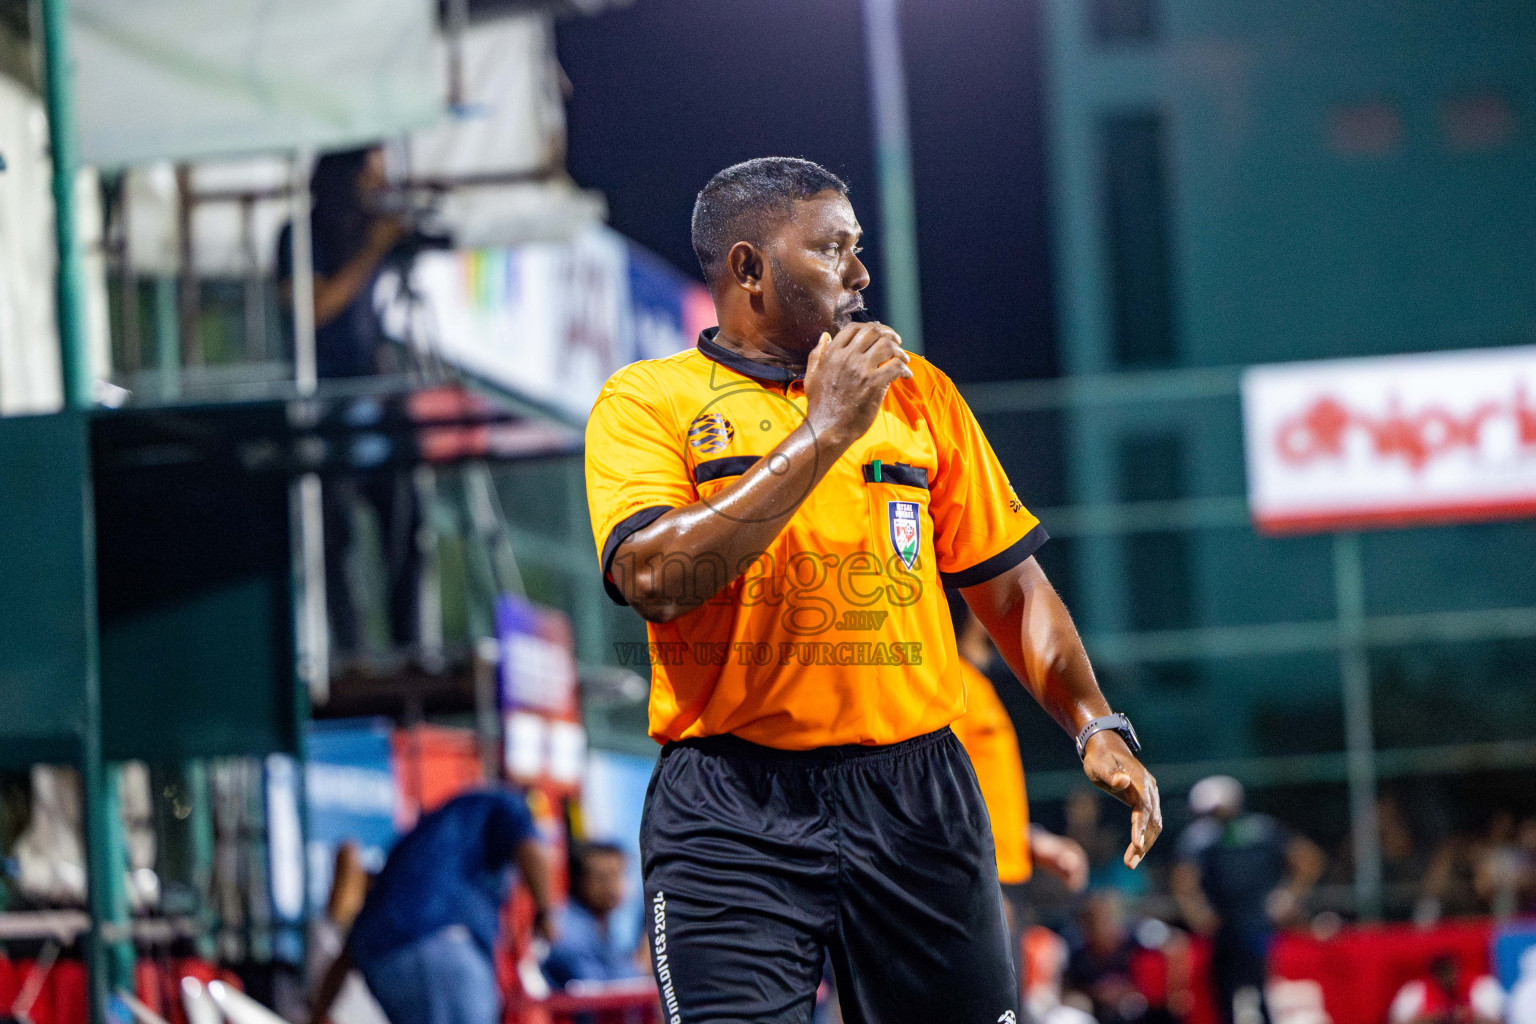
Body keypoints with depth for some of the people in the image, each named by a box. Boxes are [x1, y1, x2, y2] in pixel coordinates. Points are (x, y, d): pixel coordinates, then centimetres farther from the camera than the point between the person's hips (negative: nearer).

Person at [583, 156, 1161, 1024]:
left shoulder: (917, 391, 16)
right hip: (731, 812, -3)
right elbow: (654, 579, -14)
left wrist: (1097, 726, 2)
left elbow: (1009, 585, 17)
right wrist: (822, 433, -14)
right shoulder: (647, 399, 3)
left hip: (916, 792, 4)